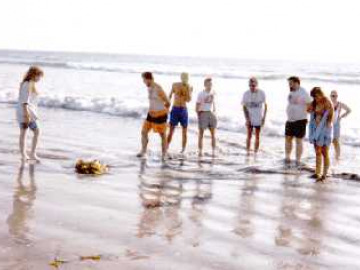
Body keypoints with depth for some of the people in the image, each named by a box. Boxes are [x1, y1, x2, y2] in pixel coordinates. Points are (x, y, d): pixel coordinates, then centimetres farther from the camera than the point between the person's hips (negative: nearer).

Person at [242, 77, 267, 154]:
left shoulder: (261, 93, -7)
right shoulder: (246, 94, -8)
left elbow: (265, 105, 3)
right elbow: (244, 107, -2)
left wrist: (264, 117, -1)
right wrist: (247, 118, -9)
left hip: (258, 118, 0)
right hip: (249, 118, 0)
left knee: (257, 137, 5)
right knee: (249, 136, -2)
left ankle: (256, 153, 14)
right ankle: (248, 152, 3)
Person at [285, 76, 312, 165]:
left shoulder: (304, 93, -12)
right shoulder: (291, 93, 11)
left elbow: (311, 106, -11)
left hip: (300, 121, -7)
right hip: (290, 120, 7)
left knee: (299, 141, -2)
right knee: (288, 138, 9)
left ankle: (298, 161, 2)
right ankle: (287, 158, 19)